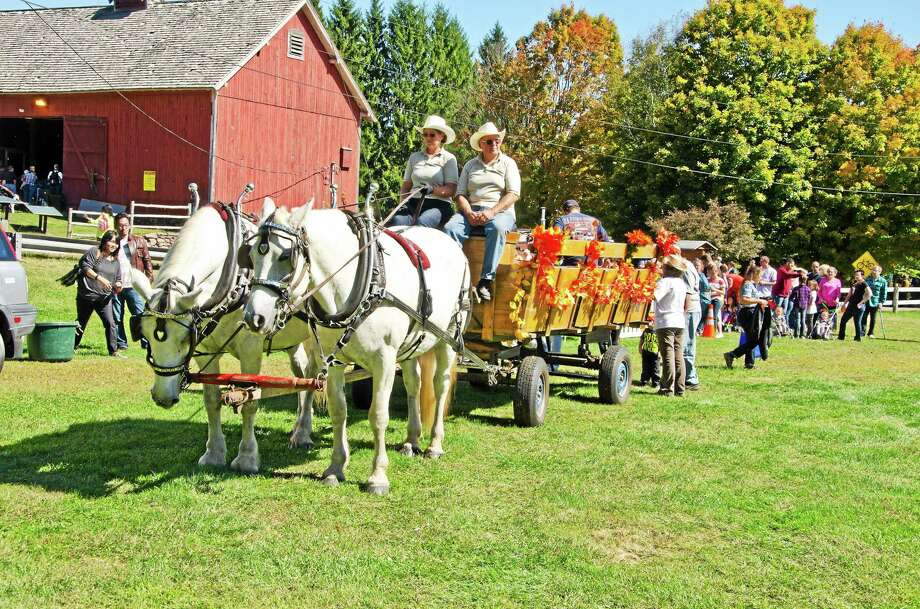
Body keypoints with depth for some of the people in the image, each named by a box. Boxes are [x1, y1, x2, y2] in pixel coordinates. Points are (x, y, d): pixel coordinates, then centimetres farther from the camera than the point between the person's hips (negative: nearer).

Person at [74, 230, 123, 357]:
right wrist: (100, 278, -23)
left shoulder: (115, 260, 12)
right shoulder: (94, 252, -3)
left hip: (104, 298, 4)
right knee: (81, 324, 8)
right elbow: (85, 268, -13)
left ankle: (113, 351, -4)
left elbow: (117, 279, 15)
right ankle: (71, 348, 24)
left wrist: (118, 286, -8)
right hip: (87, 295, -3)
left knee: (110, 323, -8)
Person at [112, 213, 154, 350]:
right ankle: (121, 343, 14)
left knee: (140, 315, -3)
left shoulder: (139, 241, 8)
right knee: (117, 318, 5)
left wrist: (150, 280, 0)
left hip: (133, 286, -1)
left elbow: (147, 261, 9)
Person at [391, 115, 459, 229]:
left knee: (421, 223, -38)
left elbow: (451, 189, -1)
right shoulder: (414, 157, 23)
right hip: (413, 203, 3)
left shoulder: (448, 158, 11)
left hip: (438, 205, -3)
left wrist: (433, 189, -20)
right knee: (396, 221, -31)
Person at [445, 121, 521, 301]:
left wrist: (492, 212, -17)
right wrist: (469, 213, -12)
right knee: (450, 228, -29)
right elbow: (460, 194, 10)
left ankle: (486, 280, -39)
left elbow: (513, 194, -3)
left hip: (500, 211, -3)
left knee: (497, 228, -39)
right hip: (471, 210, 3)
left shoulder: (508, 163, 10)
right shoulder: (470, 165, 18)